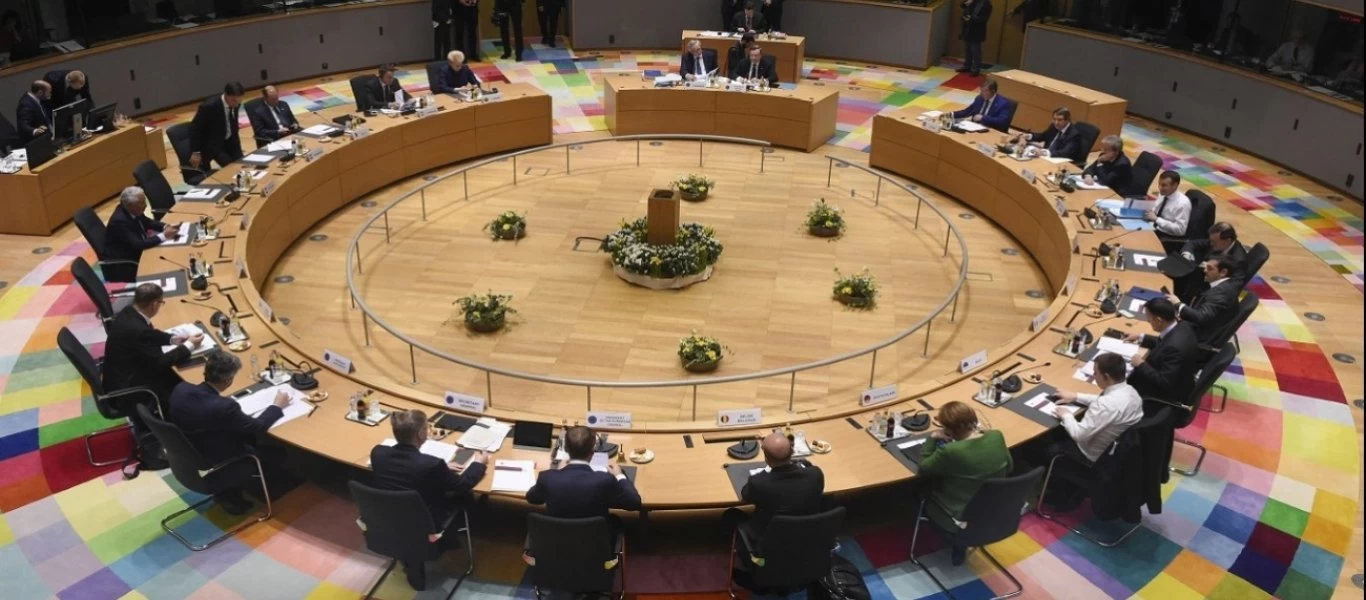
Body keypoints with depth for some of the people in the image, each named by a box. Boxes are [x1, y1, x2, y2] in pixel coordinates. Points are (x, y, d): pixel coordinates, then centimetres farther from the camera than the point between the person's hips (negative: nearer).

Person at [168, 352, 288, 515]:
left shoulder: (181, 389, -15)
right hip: (213, 473, -7)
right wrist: (277, 406, -2)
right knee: (277, 455, 7)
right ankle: (229, 492, 23)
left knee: (248, 438, 21)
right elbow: (257, 427, -17)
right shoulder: (224, 406, -36)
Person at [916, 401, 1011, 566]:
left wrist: (932, 438, -2)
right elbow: (1008, 467, 7)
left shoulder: (950, 451, -31)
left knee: (924, 490, 20)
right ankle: (960, 546, 27)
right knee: (939, 484, 26)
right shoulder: (997, 437, -14)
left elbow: (922, 470, -10)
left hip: (962, 520, -5)